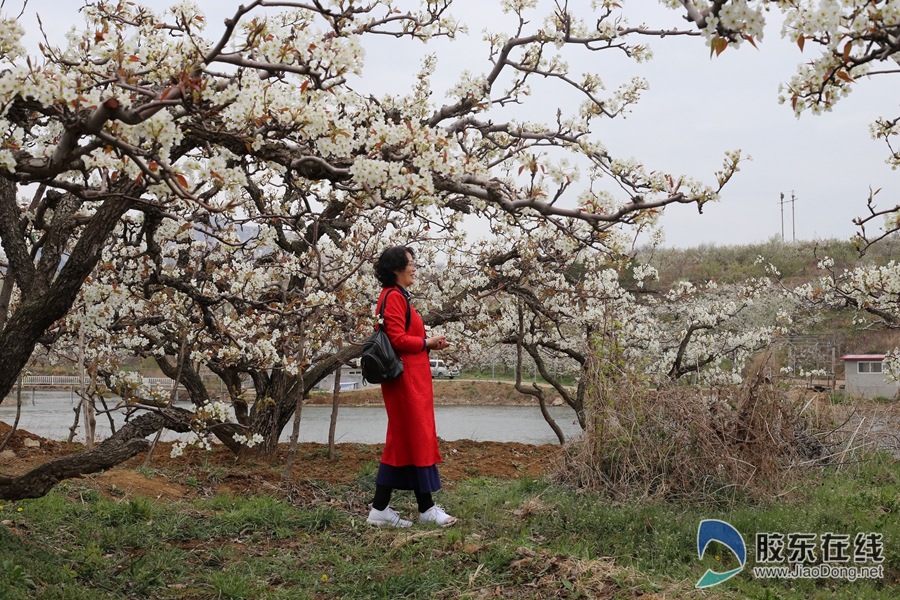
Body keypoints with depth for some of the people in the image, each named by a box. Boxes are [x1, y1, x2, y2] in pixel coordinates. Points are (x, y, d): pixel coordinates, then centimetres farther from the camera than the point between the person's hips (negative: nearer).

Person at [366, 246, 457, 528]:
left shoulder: (397, 296, 19)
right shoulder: (393, 297, -13)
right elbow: (397, 339, -21)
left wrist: (429, 343, 6)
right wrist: (427, 343, -9)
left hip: (410, 378, 11)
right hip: (405, 376, -11)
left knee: (402, 441, 10)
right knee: (418, 438, -4)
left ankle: (379, 509, 12)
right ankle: (426, 508, 5)